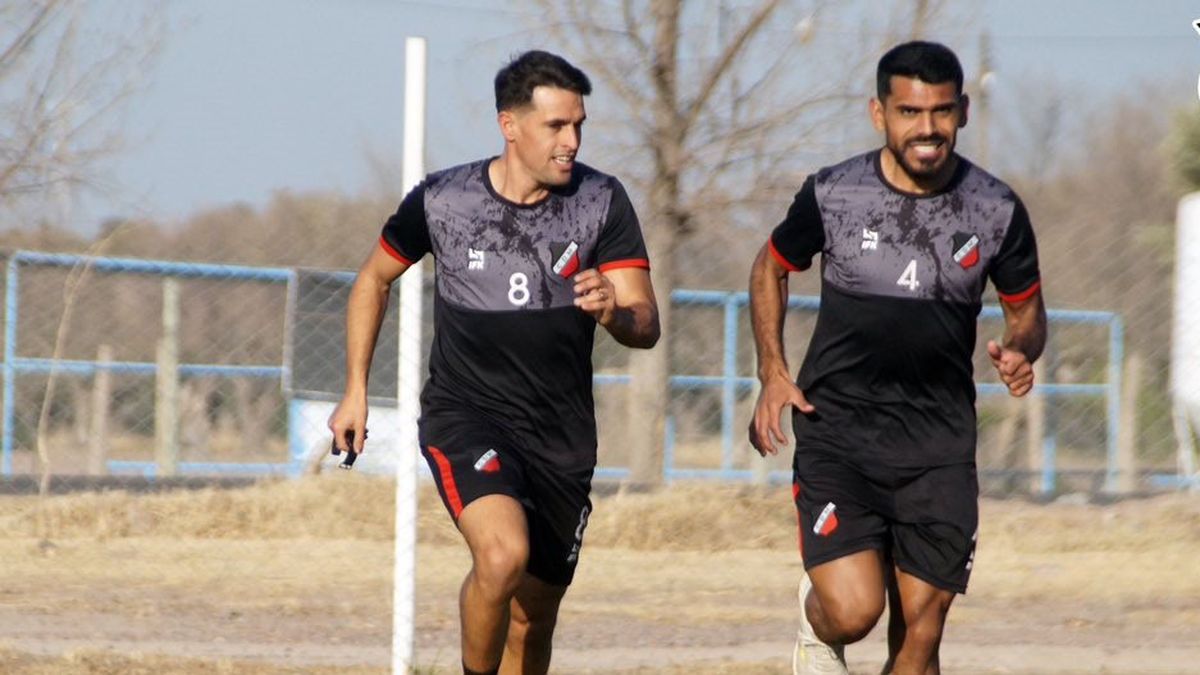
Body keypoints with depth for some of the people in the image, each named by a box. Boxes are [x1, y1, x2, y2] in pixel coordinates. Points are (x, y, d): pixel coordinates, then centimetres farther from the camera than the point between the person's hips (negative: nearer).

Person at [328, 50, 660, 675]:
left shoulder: (601, 202, -5)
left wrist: (612, 311, -32)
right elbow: (374, 279, 13)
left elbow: (646, 327, -9)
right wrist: (355, 390, 11)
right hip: (463, 415, -2)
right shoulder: (440, 201, -6)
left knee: (531, 622, 10)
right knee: (502, 553, -30)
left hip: (561, 436, 3)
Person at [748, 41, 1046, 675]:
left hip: (940, 442, 2)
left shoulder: (996, 211, -1)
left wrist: (1020, 352, -9)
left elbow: (1026, 307, 15)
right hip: (837, 427, -2)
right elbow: (772, 266, 15)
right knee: (853, 610, -18)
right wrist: (773, 373, 4)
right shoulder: (831, 194, -4)